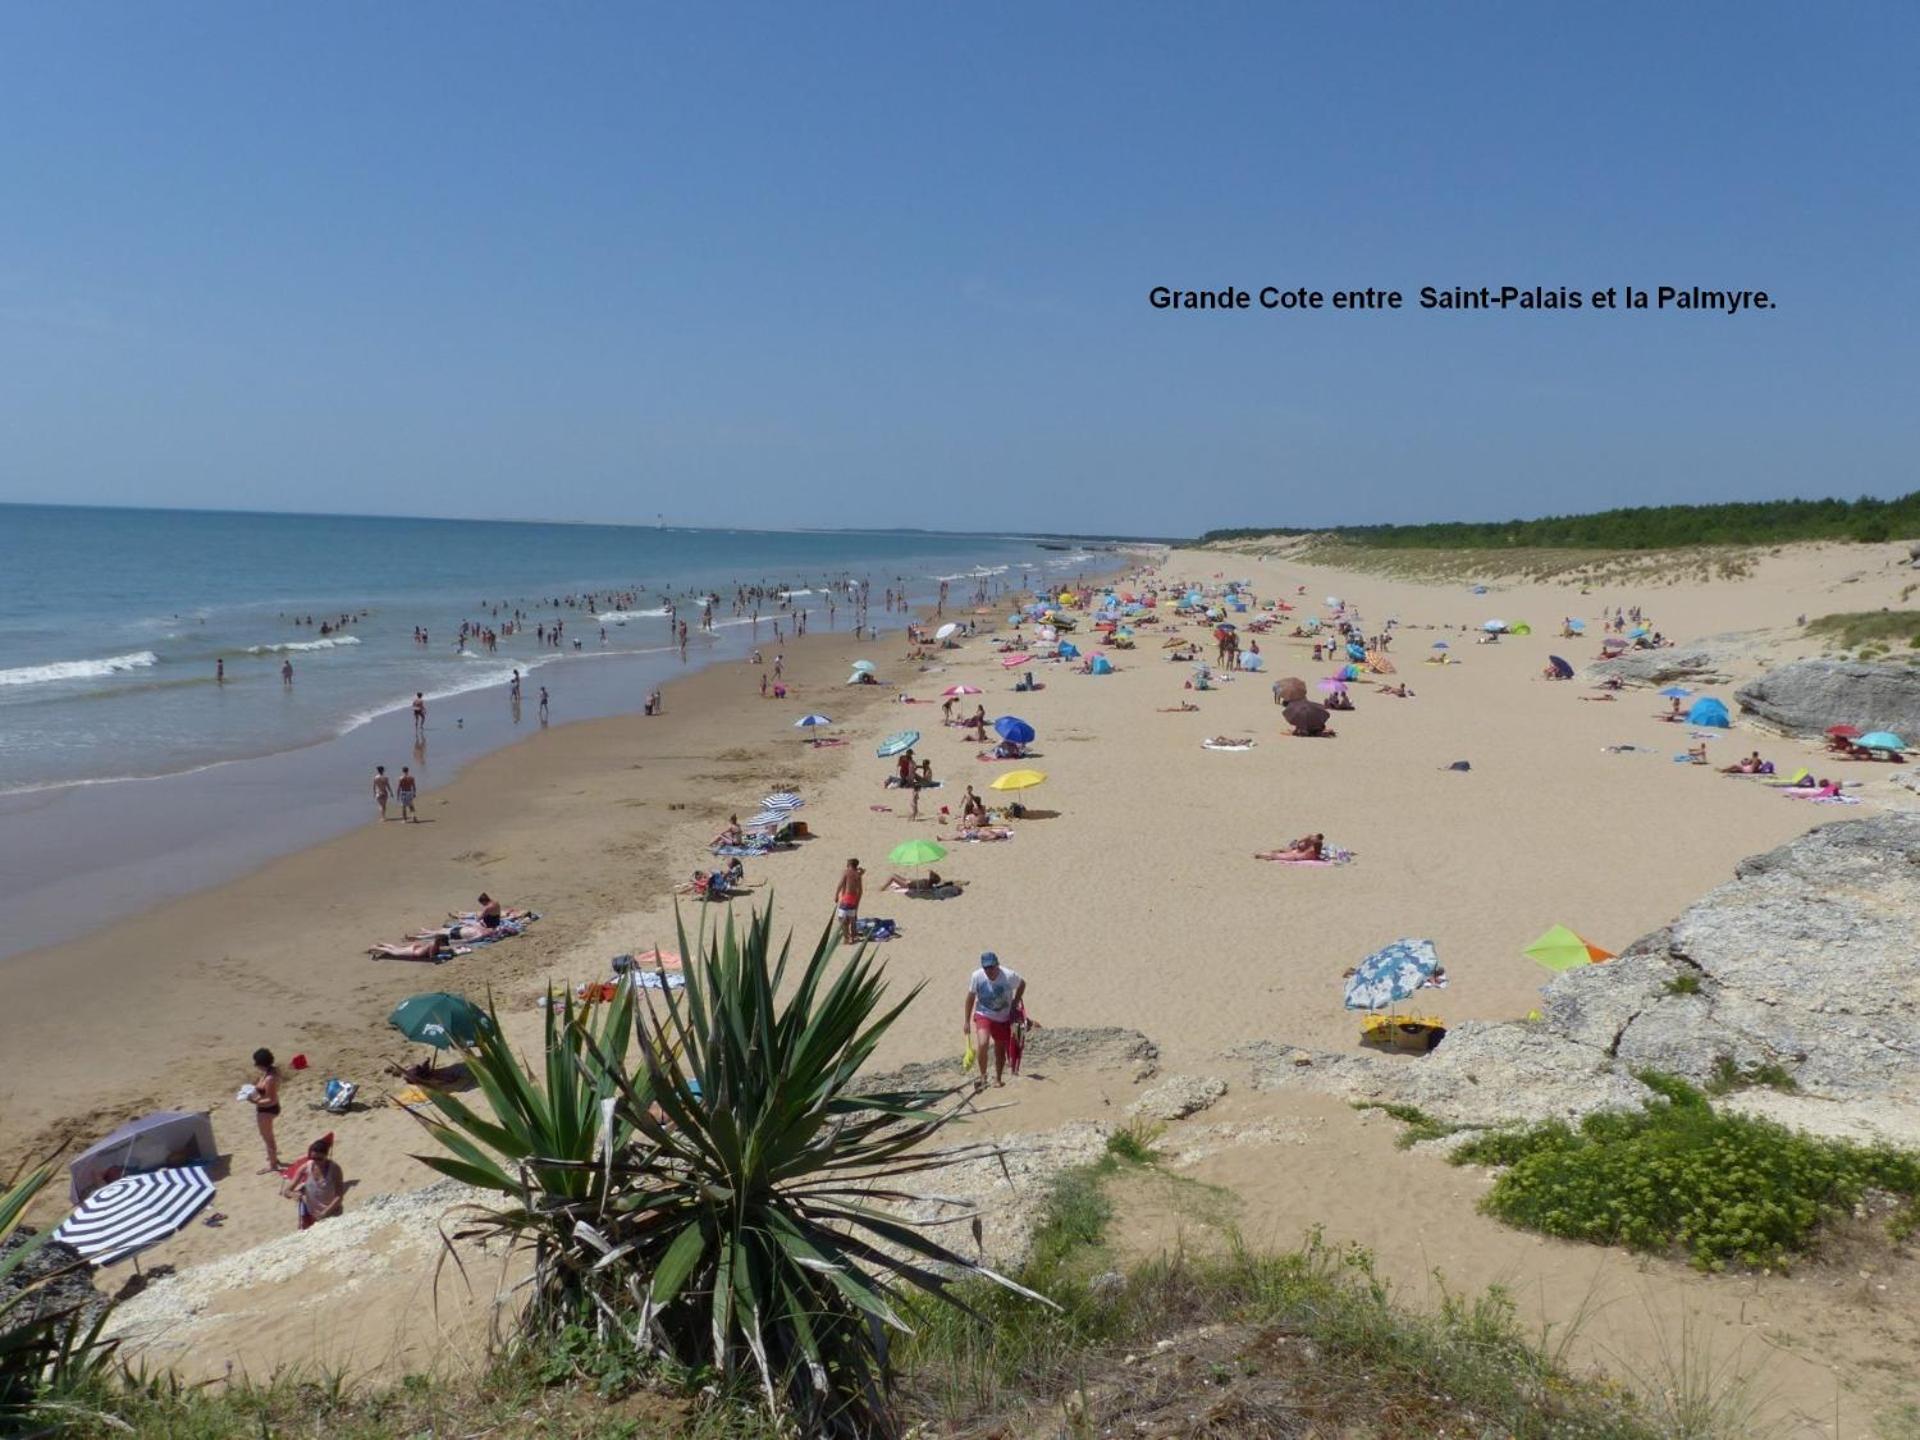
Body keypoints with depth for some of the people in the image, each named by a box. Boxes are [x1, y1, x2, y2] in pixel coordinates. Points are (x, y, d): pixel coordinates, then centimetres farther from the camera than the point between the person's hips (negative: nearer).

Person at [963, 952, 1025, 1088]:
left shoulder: (1009, 976, -21)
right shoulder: (977, 976, -17)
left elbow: (1022, 984, 1)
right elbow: (971, 997, -3)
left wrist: (1015, 1003, -5)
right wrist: (967, 1021, 0)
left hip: (1003, 1018, 1)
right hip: (983, 1015, -1)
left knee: (1000, 1050, 10)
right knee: (982, 1044, -23)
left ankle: (998, 1079, 33)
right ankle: (983, 1076, -4)